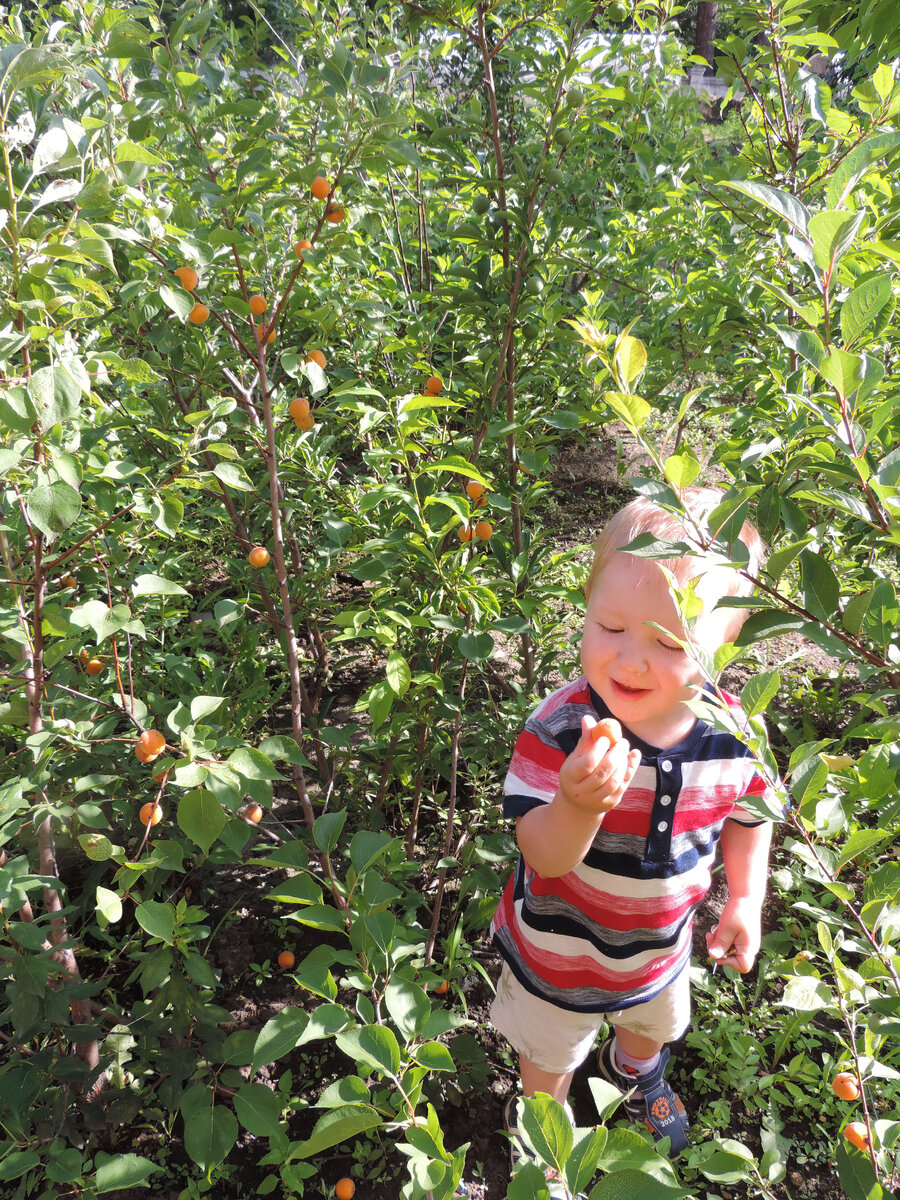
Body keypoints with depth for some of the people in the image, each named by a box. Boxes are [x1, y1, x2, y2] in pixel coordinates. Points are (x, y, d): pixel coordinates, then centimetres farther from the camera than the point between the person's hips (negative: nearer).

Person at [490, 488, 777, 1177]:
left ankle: (635, 1074, 74)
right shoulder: (560, 728, -35)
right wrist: (579, 804, -54)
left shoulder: (732, 734, -22)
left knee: (655, 1025, 37)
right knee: (551, 1056, 27)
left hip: (660, 945, 4)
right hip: (559, 953, -3)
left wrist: (746, 900, -8)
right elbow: (545, 857, -35)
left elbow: (748, 815, -1)